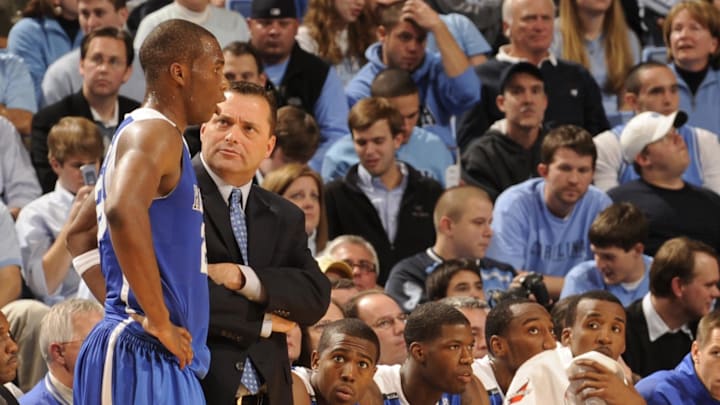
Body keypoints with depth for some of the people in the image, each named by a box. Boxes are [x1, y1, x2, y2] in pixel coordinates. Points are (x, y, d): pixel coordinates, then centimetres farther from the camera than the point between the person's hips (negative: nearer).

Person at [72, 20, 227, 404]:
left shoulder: (144, 135, 21)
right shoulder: (155, 131, -10)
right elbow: (123, 211, -31)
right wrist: (158, 320, -24)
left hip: (165, 360, 10)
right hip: (142, 354, -10)